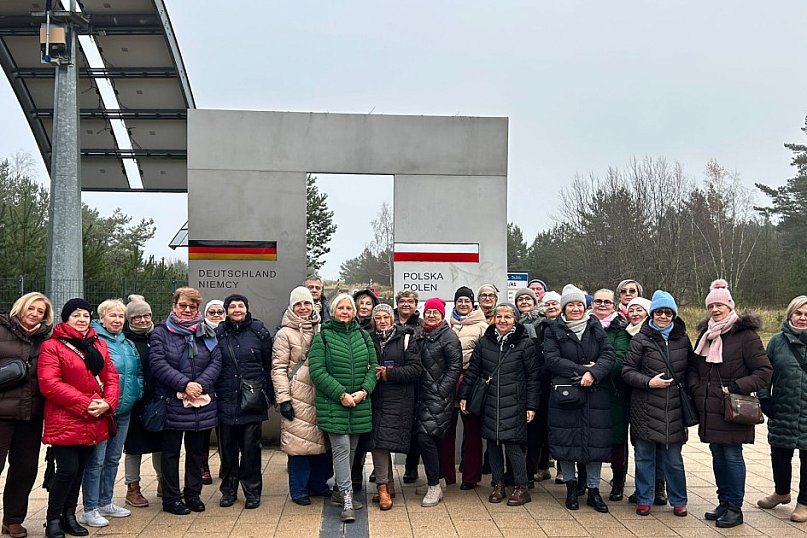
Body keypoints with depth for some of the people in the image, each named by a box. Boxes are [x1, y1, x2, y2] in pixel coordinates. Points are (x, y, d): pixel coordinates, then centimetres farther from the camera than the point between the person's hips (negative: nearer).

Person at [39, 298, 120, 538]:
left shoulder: (99, 345, 13)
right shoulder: (52, 346, -6)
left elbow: (111, 376, 9)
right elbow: (49, 384, -16)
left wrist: (107, 403, -10)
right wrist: (85, 404, -19)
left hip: (94, 421, 6)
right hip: (65, 421, -6)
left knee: (79, 470, 13)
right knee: (68, 469, -9)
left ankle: (69, 516, 26)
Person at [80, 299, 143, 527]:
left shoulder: (128, 344, 14)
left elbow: (138, 372, 23)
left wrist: (137, 392, 8)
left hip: (124, 410, 7)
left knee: (113, 458, 16)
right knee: (96, 460, -3)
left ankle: (105, 502, 28)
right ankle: (90, 510, 6)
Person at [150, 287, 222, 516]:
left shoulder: (206, 333, 10)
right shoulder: (161, 332, 0)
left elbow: (215, 362, 2)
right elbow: (158, 364, -12)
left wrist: (200, 384, -14)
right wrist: (184, 384, -20)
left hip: (202, 403, 3)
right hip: (171, 402, -3)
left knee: (196, 451, 12)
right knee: (171, 451, 6)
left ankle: (193, 494, 25)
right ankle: (170, 499, 16)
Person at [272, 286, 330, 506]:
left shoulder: (320, 331, 13)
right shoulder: (285, 334, -3)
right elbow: (278, 368, -7)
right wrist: (283, 399, -13)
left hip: (320, 395, 5)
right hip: (297, 397, -5)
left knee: (320, 439, 9)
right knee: (299, 442, -2)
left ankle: (318, 484, 23)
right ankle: (299, 490, 10)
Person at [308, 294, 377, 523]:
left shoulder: (363, 336, 10)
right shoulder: (322, 336, -3)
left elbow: (373, 366, 10)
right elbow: (317, 370, -9)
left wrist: (364, 391, -7)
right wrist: (341, 394, -14)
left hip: (359, 404, 5)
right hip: (333, 403, -4)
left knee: (351, 449, 11)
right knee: (341, 448, -9)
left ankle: (340, 491, 27)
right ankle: (347, 500, -5)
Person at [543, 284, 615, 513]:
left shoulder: (596, 327, 10)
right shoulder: (553, 330, 3)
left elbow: (609, 355, 0)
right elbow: (551, 359, -8)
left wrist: (593, 373, -17)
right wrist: (582, 370, -15)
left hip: (595, 394, 2)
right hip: (564, 393, -2)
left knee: (595, 441, 3)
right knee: (566, 440, 3)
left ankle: (594, 490, 16)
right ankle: (571, 486, 20)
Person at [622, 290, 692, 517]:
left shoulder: (682, 339, 8)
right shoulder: (641, 339, -1)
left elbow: (691, 369, 18)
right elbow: (627, 371, -3)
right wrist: (649, 382, -15)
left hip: (674, 409, 2)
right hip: (645, 408, -2)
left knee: (673, 458, 9)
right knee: (645, 456, 7)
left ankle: (678, 501, 23)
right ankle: (644, 499, 19)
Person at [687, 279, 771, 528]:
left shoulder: (745, 335, -8)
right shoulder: (705, 334, 12)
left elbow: (764, 371, -10)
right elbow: (693, 367, 20)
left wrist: (736, 388, -17)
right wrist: (696, 388, 3)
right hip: (709, 410, 6)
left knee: (732, 455, -1)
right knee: (717, 455, 13)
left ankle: (735, 508, 11)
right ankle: (724, 503, 24)